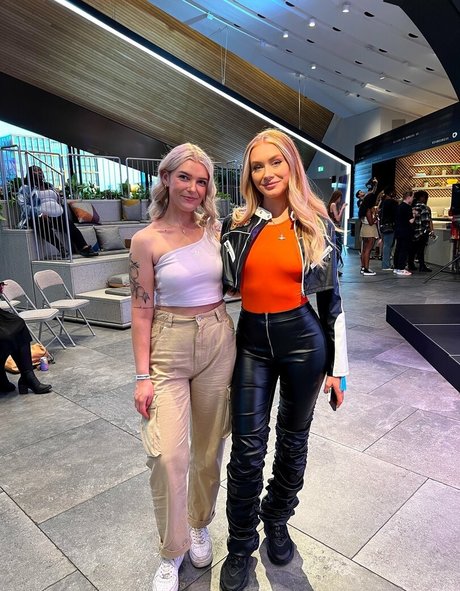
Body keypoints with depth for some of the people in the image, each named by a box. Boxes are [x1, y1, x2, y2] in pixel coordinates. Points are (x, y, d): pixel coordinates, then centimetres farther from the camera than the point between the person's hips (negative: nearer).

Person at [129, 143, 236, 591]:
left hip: (218, 341, 4)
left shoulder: (215, 229, 4)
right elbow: (141, 311, -6)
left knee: (209, 445, 14)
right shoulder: (147, 240, -6)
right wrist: (143, 375, -9)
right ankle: (171, 551, 20)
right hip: (169, 347, -3)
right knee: (168, 454, -8)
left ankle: (199, 524, 41)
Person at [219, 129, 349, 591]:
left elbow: (331, 299, 0)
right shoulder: (236, 225, 1)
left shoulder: (316, 225, -1)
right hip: (251, 341, 1)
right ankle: (241, 544, 28)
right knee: (247, 448, 3)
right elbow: (225, 285, 13)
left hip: (303, 340, 0)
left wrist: (337, 366, 0)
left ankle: (277, 521, 42)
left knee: (293, 441, 15)